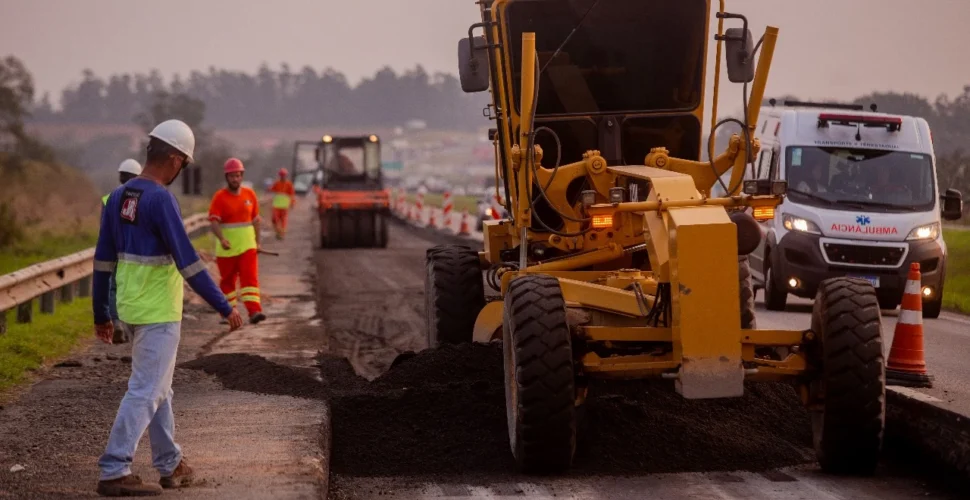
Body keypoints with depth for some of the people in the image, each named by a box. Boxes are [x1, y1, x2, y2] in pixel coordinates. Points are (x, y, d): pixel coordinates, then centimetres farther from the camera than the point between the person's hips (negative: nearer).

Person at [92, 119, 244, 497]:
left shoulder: (118, 197, 6)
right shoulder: (161, 200, -19)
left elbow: (103, 261, 10)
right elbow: (187, 261, -21)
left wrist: (101, 315, 17)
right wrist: (224, 307, -16)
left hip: (131, 307, 9)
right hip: (159, 313, -9)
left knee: (159, 389, 18)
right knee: (145, 391, -6)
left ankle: (170, 466, 26)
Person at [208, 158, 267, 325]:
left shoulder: (250, 194, 4)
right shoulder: (219, 197, -7)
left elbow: (255, 220, 13)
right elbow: (214, 221, -16)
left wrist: (258, 241, 12)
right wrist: (221, 239, -32)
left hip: (247, 245, 2)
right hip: (227, 247, -2)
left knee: (250, 278, -10)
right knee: (227, 280, 10)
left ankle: (254, 311, -19)